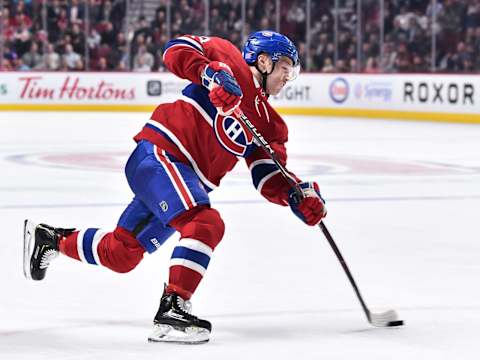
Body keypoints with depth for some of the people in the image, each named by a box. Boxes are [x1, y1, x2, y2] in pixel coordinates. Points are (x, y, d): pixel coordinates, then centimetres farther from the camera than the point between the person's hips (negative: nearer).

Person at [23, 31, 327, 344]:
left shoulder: (269, 123, 16)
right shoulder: (232, 64, -2)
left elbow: (269, 178, 9)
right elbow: (177, 50, -9)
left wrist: (297, 196, -10)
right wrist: (212, 72, -25)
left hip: (187, 182, 9)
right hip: (159, 156, -9)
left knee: (120, 254, 13)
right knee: (206, 224, -28)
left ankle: (50, 238, 37)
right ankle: (172, 310, -30)